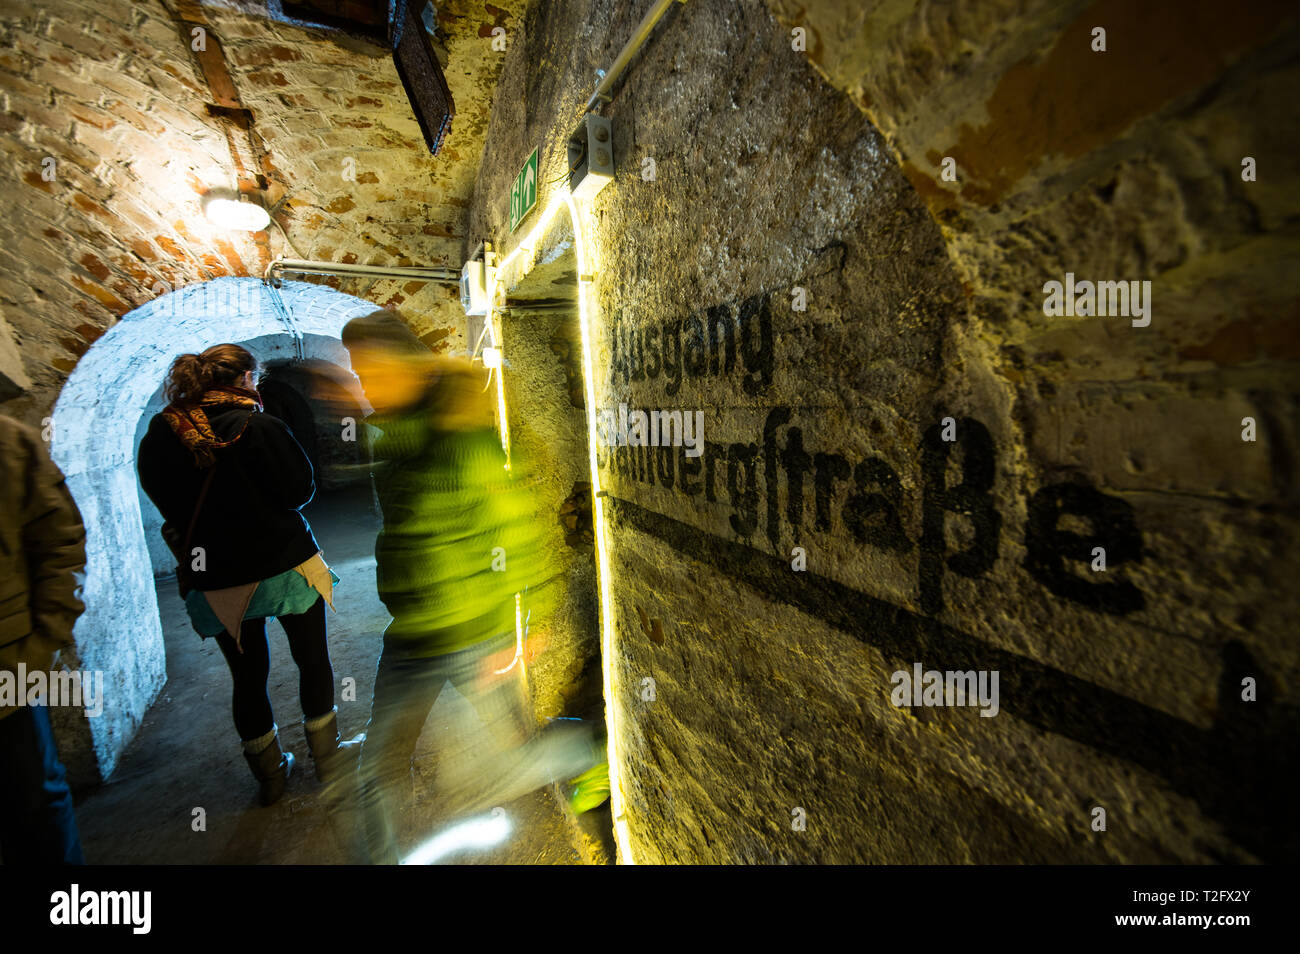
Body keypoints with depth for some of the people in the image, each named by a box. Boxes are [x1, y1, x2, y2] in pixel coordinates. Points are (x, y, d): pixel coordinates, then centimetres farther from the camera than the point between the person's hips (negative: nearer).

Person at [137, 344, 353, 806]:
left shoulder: (159, 436, -1)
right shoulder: (259, 427, -16)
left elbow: (169, 506, 7)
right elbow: (300, 490, -12)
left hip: (216, 580, 4)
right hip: (285, 564, -4)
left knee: (247, 676, 17)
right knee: (313, 660, 15)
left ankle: (269, 773, 32)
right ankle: (326, 754, 29)